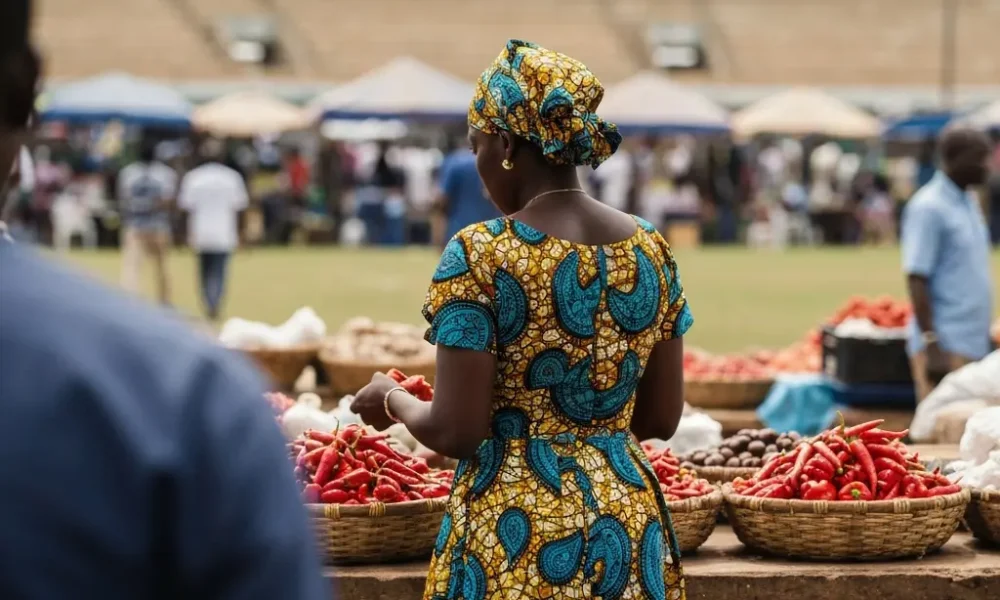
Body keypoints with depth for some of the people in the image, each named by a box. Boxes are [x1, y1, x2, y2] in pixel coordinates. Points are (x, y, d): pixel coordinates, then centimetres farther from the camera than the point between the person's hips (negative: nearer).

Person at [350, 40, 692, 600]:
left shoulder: (479, 255, -15)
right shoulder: (650, 247, 1)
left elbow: (456, 432, -15)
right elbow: (662, 417, 6)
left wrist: (392, 399, 4)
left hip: (518, 529, -5)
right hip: (629, 518, 5)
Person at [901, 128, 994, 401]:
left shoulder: (969, 203, 14)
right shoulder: (928, 208, -13)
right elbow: (917, 279, -17)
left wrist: (984, 335, 18)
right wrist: (932, 345, -22)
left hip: (975, 345, 8)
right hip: (946, 346, -8)